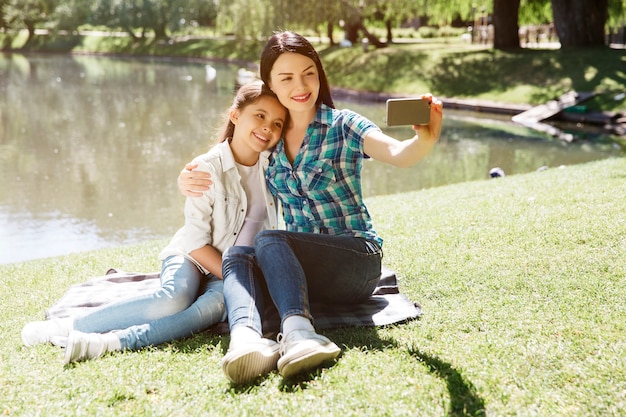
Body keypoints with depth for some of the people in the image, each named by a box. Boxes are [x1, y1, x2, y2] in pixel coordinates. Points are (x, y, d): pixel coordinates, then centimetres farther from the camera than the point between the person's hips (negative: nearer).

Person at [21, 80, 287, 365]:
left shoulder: (274, 165, 0)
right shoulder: (207, 168, -12)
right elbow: (197, 243, -12)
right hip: (192, 258, -2)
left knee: (218, 303, -34)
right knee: (174, 299, -36)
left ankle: (114, 341, -41)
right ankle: (65, 327, -23)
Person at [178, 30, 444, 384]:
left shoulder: (343, 126, -5)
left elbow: (398, 153, -25)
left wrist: (425, 141, -49)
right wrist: (187, 182, -10)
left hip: (357, 259, -5)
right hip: (298, 263, 5)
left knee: (269, 240, -29)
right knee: (237, 255, -23)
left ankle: (298, 331, -56)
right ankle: (246, 337, -52)